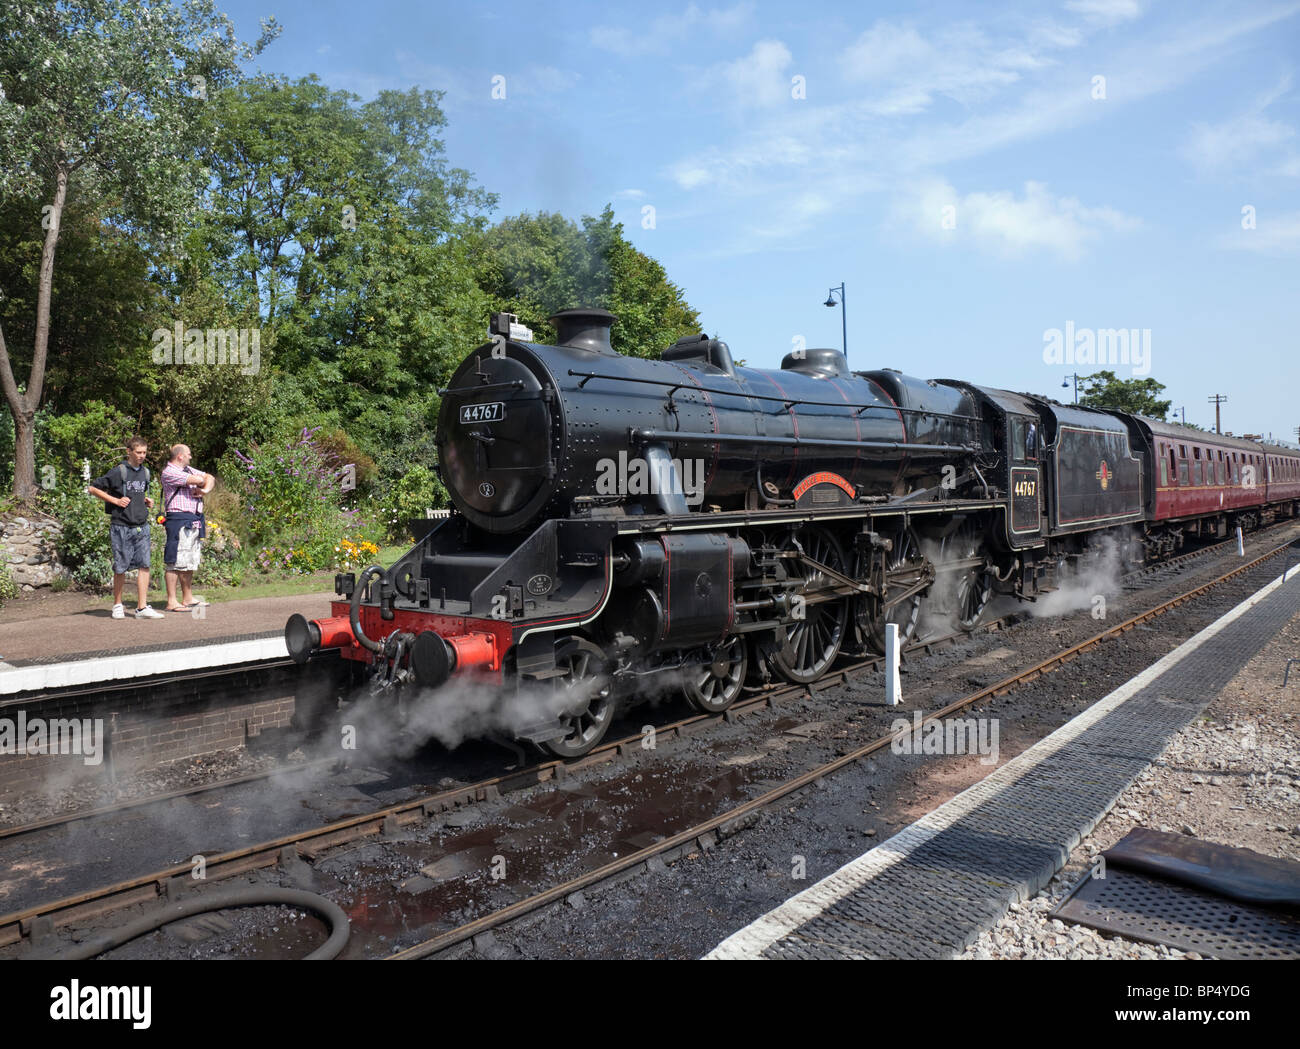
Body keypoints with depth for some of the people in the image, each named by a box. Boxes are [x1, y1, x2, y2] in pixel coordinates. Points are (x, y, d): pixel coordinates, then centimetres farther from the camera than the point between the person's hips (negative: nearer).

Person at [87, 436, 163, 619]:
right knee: (121, 568, 3)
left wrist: (146, 501, 10)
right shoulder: (119, 471, -7)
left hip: (142, 527, 5)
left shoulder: (145, 472, 13)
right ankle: (117, 605, 20)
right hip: (121, 527, -5)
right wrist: (116, 500, -10)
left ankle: (142, 608, -3)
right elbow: (92, 488, -4)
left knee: (144, 565, -3)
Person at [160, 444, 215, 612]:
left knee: (190, 562, 14)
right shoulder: (169, 472, -9)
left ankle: (188, 598, 22)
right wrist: (202, 482, 7)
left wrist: (205, 489, -3)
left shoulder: (188, 469, 19)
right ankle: (172, 602, -7)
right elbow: (198, 480, -17)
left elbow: (209, 478, 17)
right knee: (176, 561, -8)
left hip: (194, 521, 9)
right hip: (179, 520, -9)